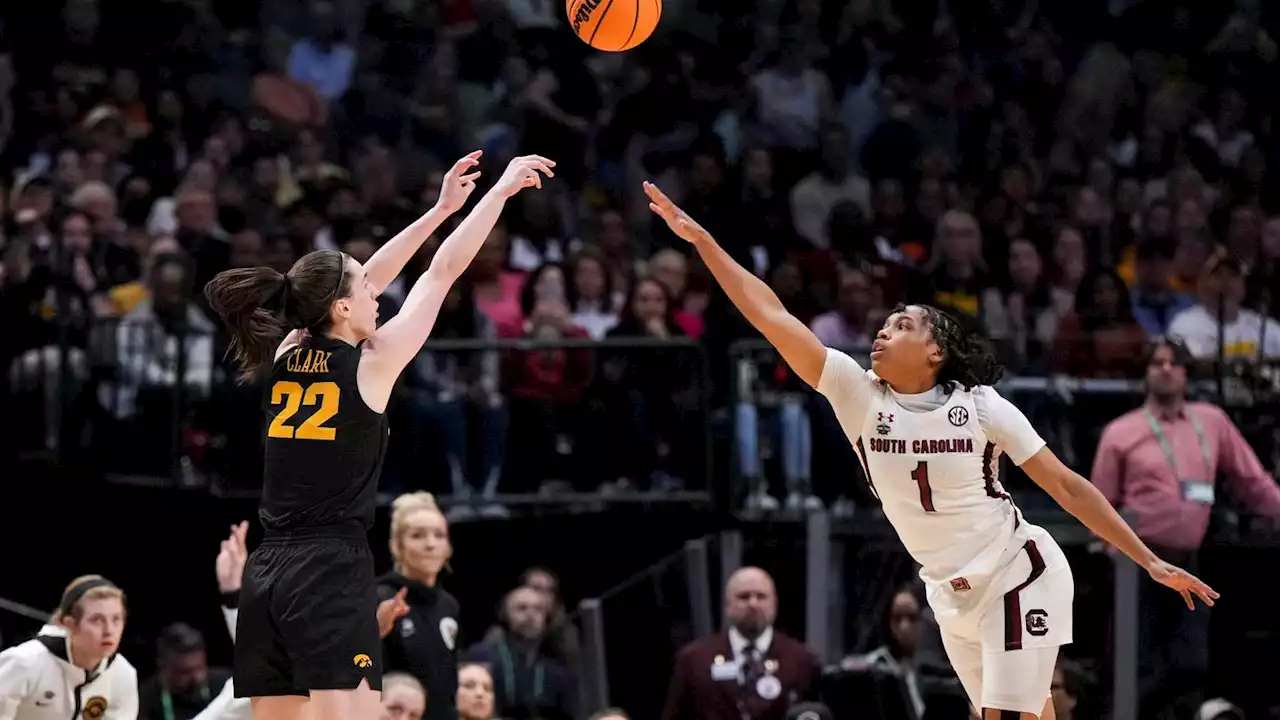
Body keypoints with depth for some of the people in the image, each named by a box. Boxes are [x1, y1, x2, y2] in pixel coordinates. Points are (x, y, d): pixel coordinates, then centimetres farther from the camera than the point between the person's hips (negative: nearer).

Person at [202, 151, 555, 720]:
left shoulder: (286, 358, 10)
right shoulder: (370, 365, -5)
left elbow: (365, 282, 23)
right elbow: (445, 270, 2)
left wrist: (440, 209, 29)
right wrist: (503, 188, 11)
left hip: (266, 574, 7)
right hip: (333, 573, -7)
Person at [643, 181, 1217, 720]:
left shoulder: (981, 406, -13)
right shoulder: (856, 393, -6)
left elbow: (1067, 486, -8)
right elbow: (770, 315, -12)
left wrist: (1152, 563, -9)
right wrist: (699, 238, -18)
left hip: (1018, 575, -4)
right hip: (953, 597, 5)